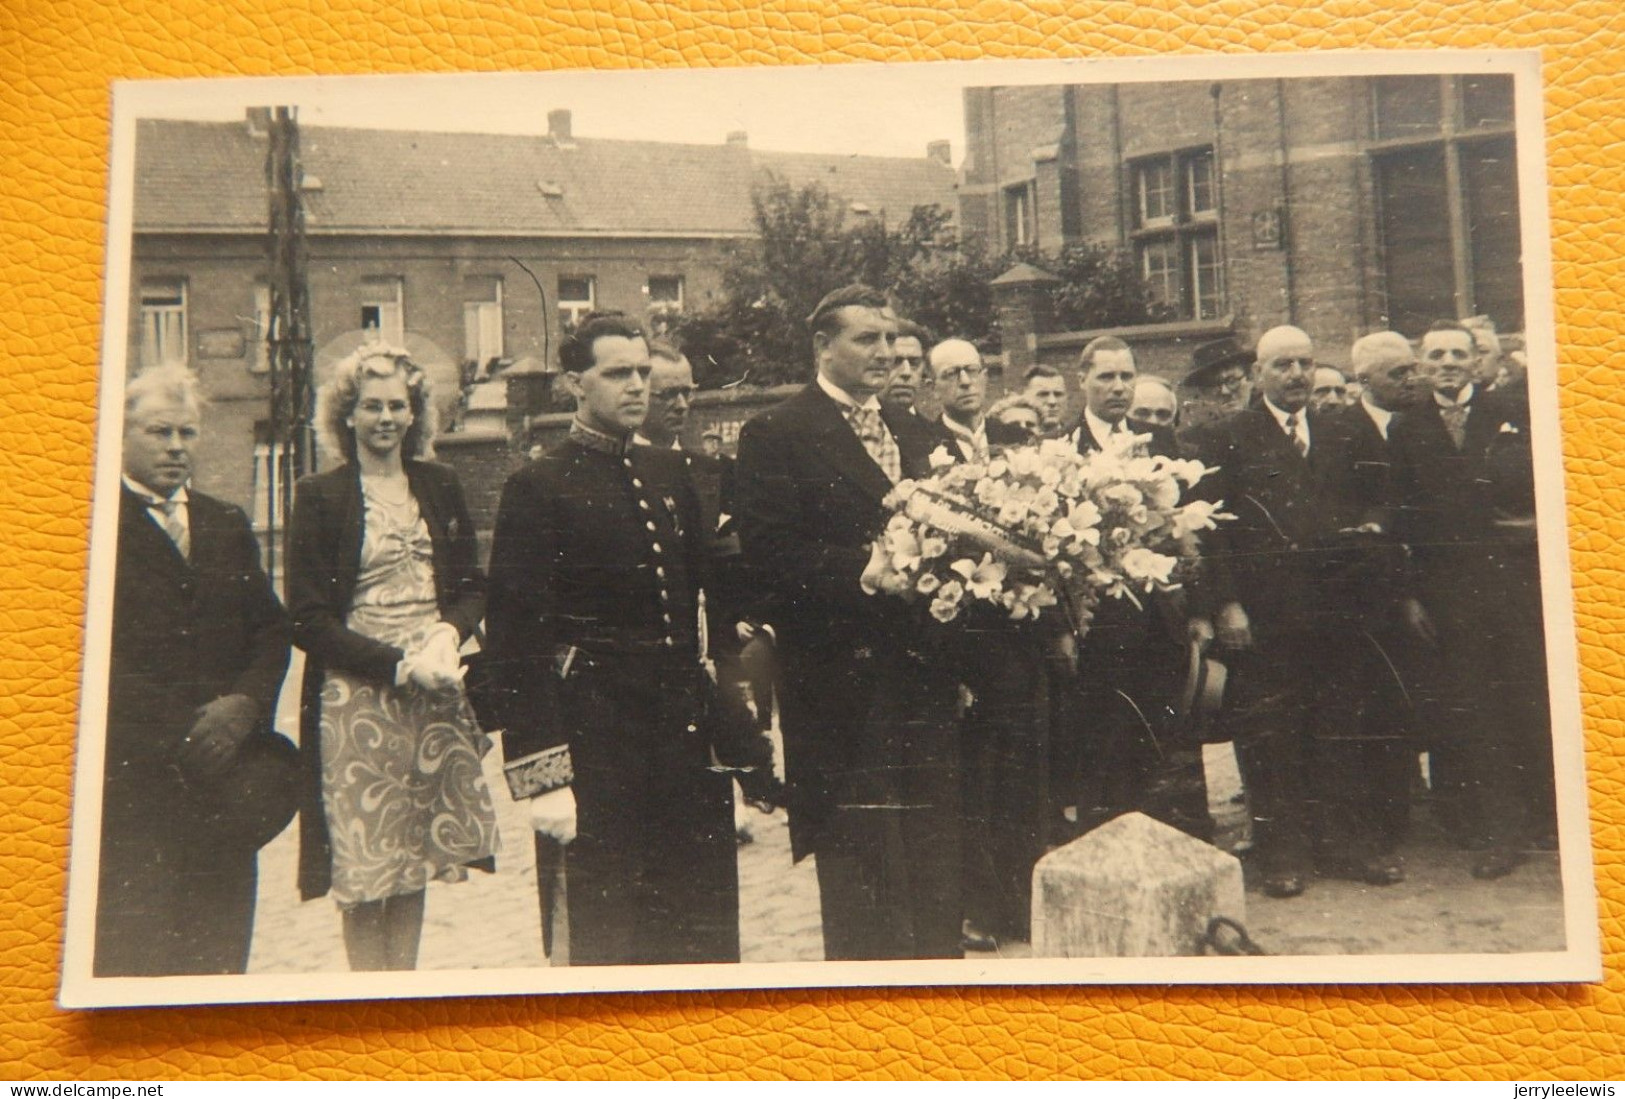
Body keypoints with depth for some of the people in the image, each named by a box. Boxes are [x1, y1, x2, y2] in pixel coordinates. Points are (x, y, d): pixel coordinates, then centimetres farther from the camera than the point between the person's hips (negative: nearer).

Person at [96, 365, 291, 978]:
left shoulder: (228, 524, 18)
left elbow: (271, 628, 14)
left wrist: (245, 704, -5)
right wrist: (177, 730, -11)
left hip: (224, 762, 5)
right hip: (130, 772, -5)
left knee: (220, 946, 5)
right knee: (134, 950, -1)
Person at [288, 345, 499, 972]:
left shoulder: (440, 486, 9)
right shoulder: (319, 496, -3)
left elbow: (472, 585, 12)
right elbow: (308, 620, -6)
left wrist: (450, 631, -10)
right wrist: (397, 665, -15)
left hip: (434, 695, 4)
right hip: (355, 700, -4)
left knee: (415, 859, 9)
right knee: (364, 865, 0)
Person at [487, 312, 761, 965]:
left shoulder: (670, 473, 12)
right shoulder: (537, 489, -7)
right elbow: (517, 644, -11)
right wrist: (541, 777, -15)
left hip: (687, 734, 6)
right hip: (597, 748, -6)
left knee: (704, 930, 13)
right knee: (607, 939, 5)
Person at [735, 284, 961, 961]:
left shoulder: (916, 437, 17)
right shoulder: (776, 436, -5)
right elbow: (773, 555, -15)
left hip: (925, 680, 7)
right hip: (843, 687, -6)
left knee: (936, 873, 13)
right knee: (863, 876, 0)